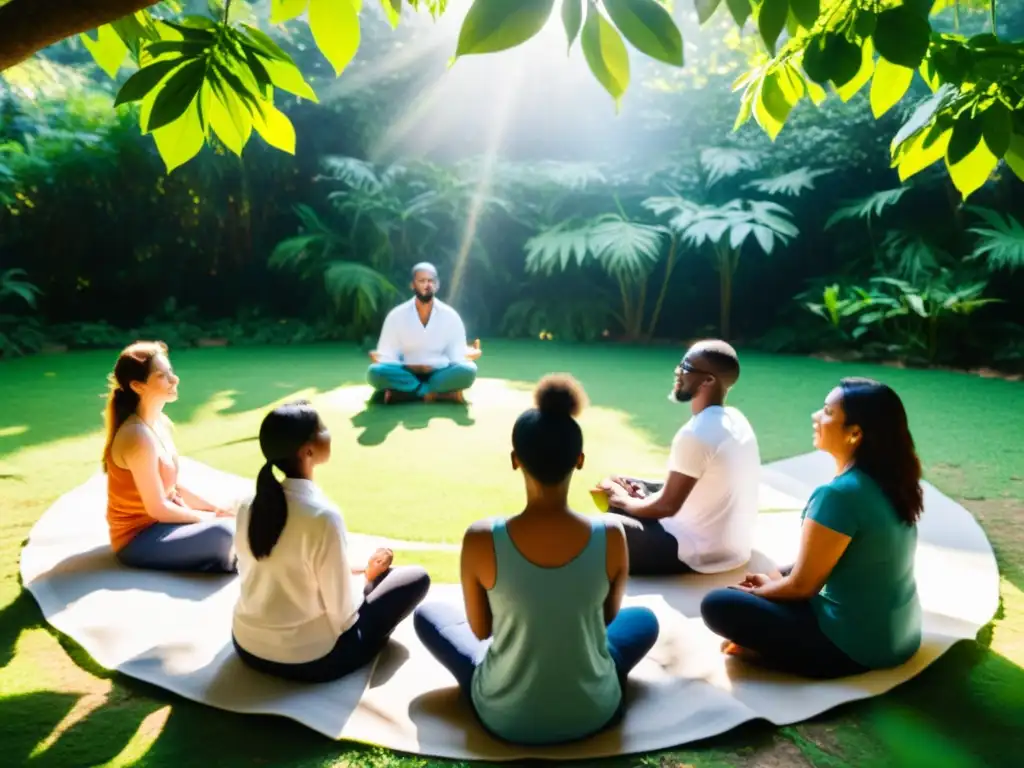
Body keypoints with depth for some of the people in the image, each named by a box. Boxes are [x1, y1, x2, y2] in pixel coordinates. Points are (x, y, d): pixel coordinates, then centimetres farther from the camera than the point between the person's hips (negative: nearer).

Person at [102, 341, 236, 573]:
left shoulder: (161, 423, 2)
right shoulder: (138, 437, -26)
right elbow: (157, 508, -21)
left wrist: (215, 509, 2)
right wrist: (209, 518, -10)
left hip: (161, 522, 9)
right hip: (137, 539, -8)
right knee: (225, 534, -23)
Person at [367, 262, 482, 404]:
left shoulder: (450, 315, 0)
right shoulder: (396, 315, -1)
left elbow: (457, 355, -3)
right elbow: (388, 356, -3)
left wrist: (469, 354, -24)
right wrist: (379, 359, -25)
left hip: (439, 375, 0)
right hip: (408, 374, 0)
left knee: (468, 370, -31)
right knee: (375, 372, -31)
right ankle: (444, 394, -28)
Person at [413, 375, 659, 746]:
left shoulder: (480, 539, -23)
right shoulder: (611, 536, -20)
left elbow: (480, 631, -5)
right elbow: (608, 618, 1)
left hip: (505, 719, -1)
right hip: (593, 714, 2)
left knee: (427, 614, 23)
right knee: (645, 618, 30)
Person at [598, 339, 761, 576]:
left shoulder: (695, 433, -26)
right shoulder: (735, 419, 2)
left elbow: (666, 506, -19)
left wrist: (624, 501, -1)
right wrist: (642, 493, 3)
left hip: (704, 553, -9)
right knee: (622, 485, 18)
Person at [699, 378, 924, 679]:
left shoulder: (839, 494, -26)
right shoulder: (892, 481, 1)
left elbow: (802, 586, -16)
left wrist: (761, 590, 4)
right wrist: (775, 577, 12)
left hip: (854, 647, -8)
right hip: (901, 636, 9)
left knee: (717, 605, -7)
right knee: (784, 574, 29)